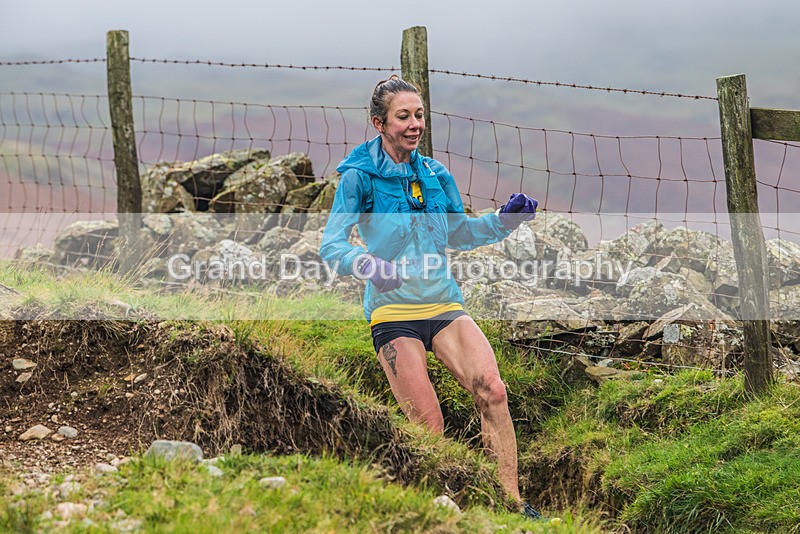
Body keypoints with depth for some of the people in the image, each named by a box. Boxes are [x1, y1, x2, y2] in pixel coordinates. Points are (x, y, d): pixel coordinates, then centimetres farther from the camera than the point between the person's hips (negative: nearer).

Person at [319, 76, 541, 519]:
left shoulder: (436, 174, 9)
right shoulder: (358, 176, -5)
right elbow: (331, 246, -10)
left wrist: (503, 221, 5)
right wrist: (367, 264, -31)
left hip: (444, 303, 4)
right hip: (393, 311, -4)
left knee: (492, 391, -19)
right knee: (429, 428, -12)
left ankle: (512, 503, -13)